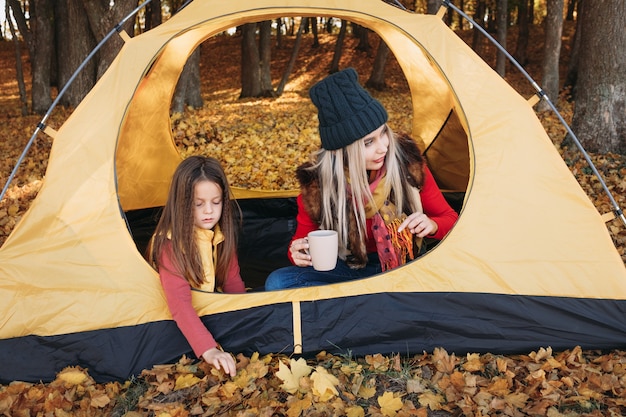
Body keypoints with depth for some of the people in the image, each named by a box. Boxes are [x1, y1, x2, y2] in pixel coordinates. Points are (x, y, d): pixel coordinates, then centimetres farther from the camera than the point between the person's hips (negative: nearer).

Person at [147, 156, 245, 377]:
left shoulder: (222, 234, -9)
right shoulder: (170, 242, -29)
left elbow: (233, 282, -1)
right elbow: (179, 302, -40)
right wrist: (208, 349, -51)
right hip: (172, 318, -5)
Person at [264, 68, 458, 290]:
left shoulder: (407, 162, -16)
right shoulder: (316, 180, -19)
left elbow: (449, 219, -2)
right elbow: (303, 236, -2)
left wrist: (432, 225, -25)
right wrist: (298, 253, -26)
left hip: (405, 267, -1)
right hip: (348, 268, 1)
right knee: (278, 282, -24)